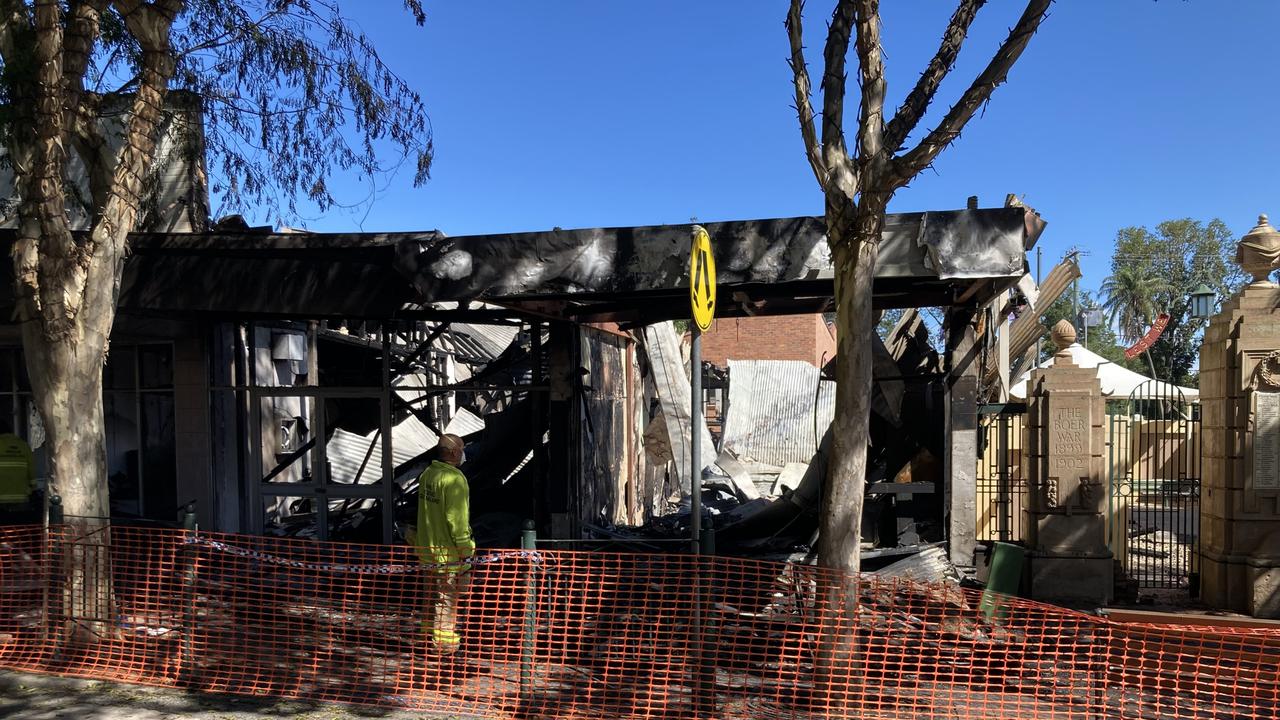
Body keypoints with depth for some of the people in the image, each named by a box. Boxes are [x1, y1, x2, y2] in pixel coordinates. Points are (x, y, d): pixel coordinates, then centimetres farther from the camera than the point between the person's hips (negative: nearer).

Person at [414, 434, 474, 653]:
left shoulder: (427, 474, 7)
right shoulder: (454, 479, -21)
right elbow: (457, 517, -23)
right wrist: (465, 548, -16)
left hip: (429, 545, 9)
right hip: (449, 550, -9)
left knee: (433, 593, 21)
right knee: (448, 596, 1)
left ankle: (431, 630, 34)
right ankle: (444, 641, 8)